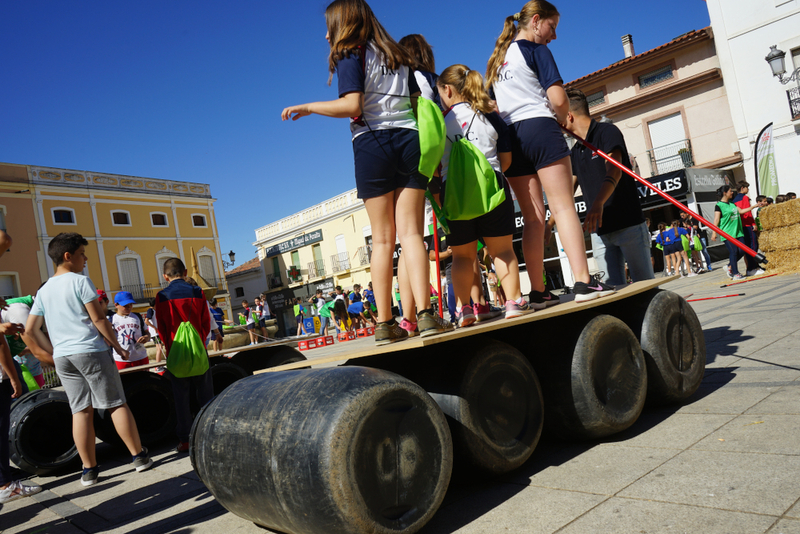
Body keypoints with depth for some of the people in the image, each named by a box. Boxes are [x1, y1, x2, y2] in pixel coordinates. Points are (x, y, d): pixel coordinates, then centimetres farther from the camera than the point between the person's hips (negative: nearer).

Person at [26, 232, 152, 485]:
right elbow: (99, 319, -9)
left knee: (81, 411, 8)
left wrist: (54, 351, 21)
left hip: (62, 357, 6)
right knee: (116, 404, 2)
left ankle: (89, 469, 11)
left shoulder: (43, 290, 13)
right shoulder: (80, 281, -7)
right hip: (91, 351, -6)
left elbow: (30, 330, 15)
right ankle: (139, 456, 8)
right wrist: (118, 346, -1)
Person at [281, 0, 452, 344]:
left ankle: (385, 323, 1)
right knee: (410, 232, -2)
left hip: (372, 144, -3)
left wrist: (308, 107, -1)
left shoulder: (350, 55, 3)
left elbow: (352, 106, -12)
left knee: (383, 238, 0)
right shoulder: (398, 56, 21)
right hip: (409, 140, 4)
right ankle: (425, 315, -14)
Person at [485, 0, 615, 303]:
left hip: (510, 138, 7)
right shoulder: (536, 50, 0)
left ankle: (537, 291, 4)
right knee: (563, 207, -10)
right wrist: (561, 119, 11)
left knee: (533, 216, 6)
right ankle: (583, 282, -17)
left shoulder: (496, 59, 22)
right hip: (540, 129, -6)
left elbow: (492, 107, 23)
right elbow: (558, 100, -10)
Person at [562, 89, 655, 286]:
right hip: (599, 231, 6)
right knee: (613, 288, 0)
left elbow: (614, 171, -23)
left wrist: (598, 203, -40)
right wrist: (549, 224, 19)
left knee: (645, 284, -3)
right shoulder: (575, 152, 16)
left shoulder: (607, 131, -5)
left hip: (628, 224, -6)